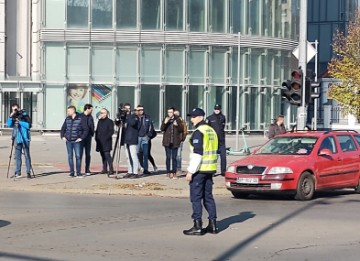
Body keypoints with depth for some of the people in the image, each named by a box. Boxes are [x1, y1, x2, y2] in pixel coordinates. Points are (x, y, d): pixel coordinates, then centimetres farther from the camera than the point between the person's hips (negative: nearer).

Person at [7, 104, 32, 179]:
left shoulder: (24, 115, 0)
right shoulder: (13, 117, 12)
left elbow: (28, 125, -10)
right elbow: (9, 125, -2)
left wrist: (19, 121, -14)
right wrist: (10, 117, -13)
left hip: (25, 139, -4)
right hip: (17, 139, 4)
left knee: (27, 155, -3)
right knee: (17, 156, 4)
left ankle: (28, 172, -1)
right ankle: (18, 172, 9)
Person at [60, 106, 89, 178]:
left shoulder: (80, 119, -5)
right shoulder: (67, 119, 8)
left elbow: (86, 129, -3)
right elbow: (63, 129, 19)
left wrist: (81, 138, -8)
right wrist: (62, 136, 6)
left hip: (76, 141, -4)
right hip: (68, 141, 4)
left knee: (78, 156, -6)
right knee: (70, 156, 5)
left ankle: (78, 173, 1)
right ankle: (71, 172, 11)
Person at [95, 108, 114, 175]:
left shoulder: (109, 121, -3)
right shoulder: (99, 121, 18)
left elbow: (111, 131, -9)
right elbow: (97, 130, 22)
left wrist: (106, 138, -17)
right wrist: (96, 137, 8)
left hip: (106, 142, -7)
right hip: (100, 142, 7)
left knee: (107, 154, -14)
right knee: (103, 155, 9)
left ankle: (111, 169, -13)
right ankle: (104, 169, 14)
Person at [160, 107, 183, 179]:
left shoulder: (177, 120, 3)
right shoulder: (165, 119, 4)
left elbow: (181, 130, 1)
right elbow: (162, 129, -6)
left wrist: (177, 125, -17)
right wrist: (165, 123, -23)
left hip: (175, 142, 0)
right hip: (167, 142, 0)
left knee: (174, 157, 2)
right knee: (168, 157, 1)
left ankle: (174, 173, 5)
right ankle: (168, 172, 5)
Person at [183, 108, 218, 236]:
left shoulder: (198, 132, -14)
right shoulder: (211, 131, 15)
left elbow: (197, 153, -20)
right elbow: (215, 151, 20)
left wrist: (190, 171, -18)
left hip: (199, 170, -9)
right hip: (210, 169, 9)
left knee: (196, 198, -4)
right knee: (208, 197, 14)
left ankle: (197, 226, -5)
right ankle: (213, 225, 15)